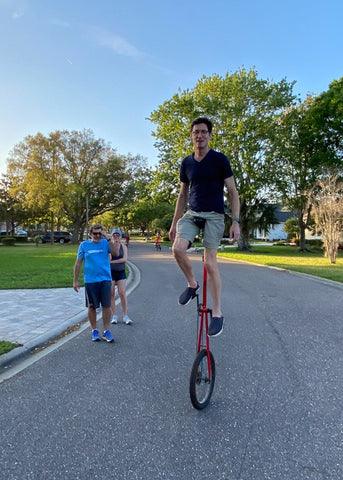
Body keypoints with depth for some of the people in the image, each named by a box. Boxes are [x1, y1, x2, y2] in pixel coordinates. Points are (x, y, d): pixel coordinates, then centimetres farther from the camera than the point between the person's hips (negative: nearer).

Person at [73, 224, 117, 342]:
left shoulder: (105, 243, 2)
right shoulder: (84, 245, 3)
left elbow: (115, 253, -16)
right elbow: (78, 263, 6)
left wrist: (109, 239, -21)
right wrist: (75, 280, 4)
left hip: (105, 279, 0)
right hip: (90, 280, 0)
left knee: (106, 306, 2)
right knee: (92, 307, 8)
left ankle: (106, 331, 15)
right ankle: (94, 331, 25)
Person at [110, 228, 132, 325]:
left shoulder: (123, 246, 2)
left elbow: (125, 259, -10)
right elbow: (108, 258, -15)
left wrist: (112, 261, -14)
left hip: (121, 272, 1)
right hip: (110, 272, -1)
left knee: (122, 294, -6)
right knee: (111, 294, 1)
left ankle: (125, 316, 3)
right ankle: (114, 316, 13)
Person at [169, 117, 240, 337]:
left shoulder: (219, 159, -1)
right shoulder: (187, 163, 11)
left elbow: (233, 192, -2)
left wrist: (236, 221, -11)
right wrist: (174, 223, 14)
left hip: (214, 215, -4)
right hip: (191, 213, 4)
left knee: (210, 262, -10)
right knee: (178, 248, -22)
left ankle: (217, 313, 4)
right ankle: (192, 284, 7)